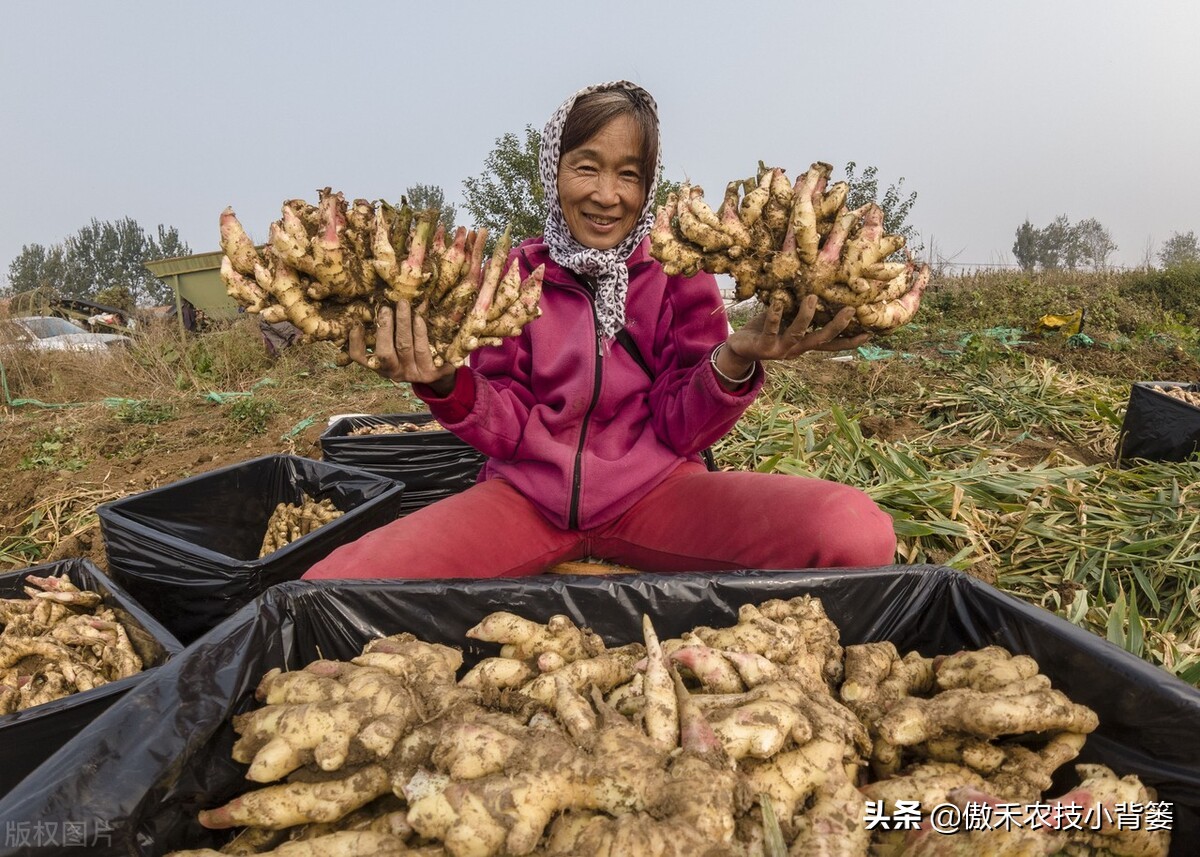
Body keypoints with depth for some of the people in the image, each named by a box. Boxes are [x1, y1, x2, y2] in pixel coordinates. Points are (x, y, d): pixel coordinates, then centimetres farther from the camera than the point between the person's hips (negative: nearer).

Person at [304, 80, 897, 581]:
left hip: (653, 490, 0)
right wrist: (446, 384, -19)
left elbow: (680, 429, -2)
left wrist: (734, 362, -22)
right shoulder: (516, 274, 6)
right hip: (530, 494, 0)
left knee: (858, 530, -28)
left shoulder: (679, 274, 4)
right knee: (331, 584, -24)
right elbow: (508, 430, 1)